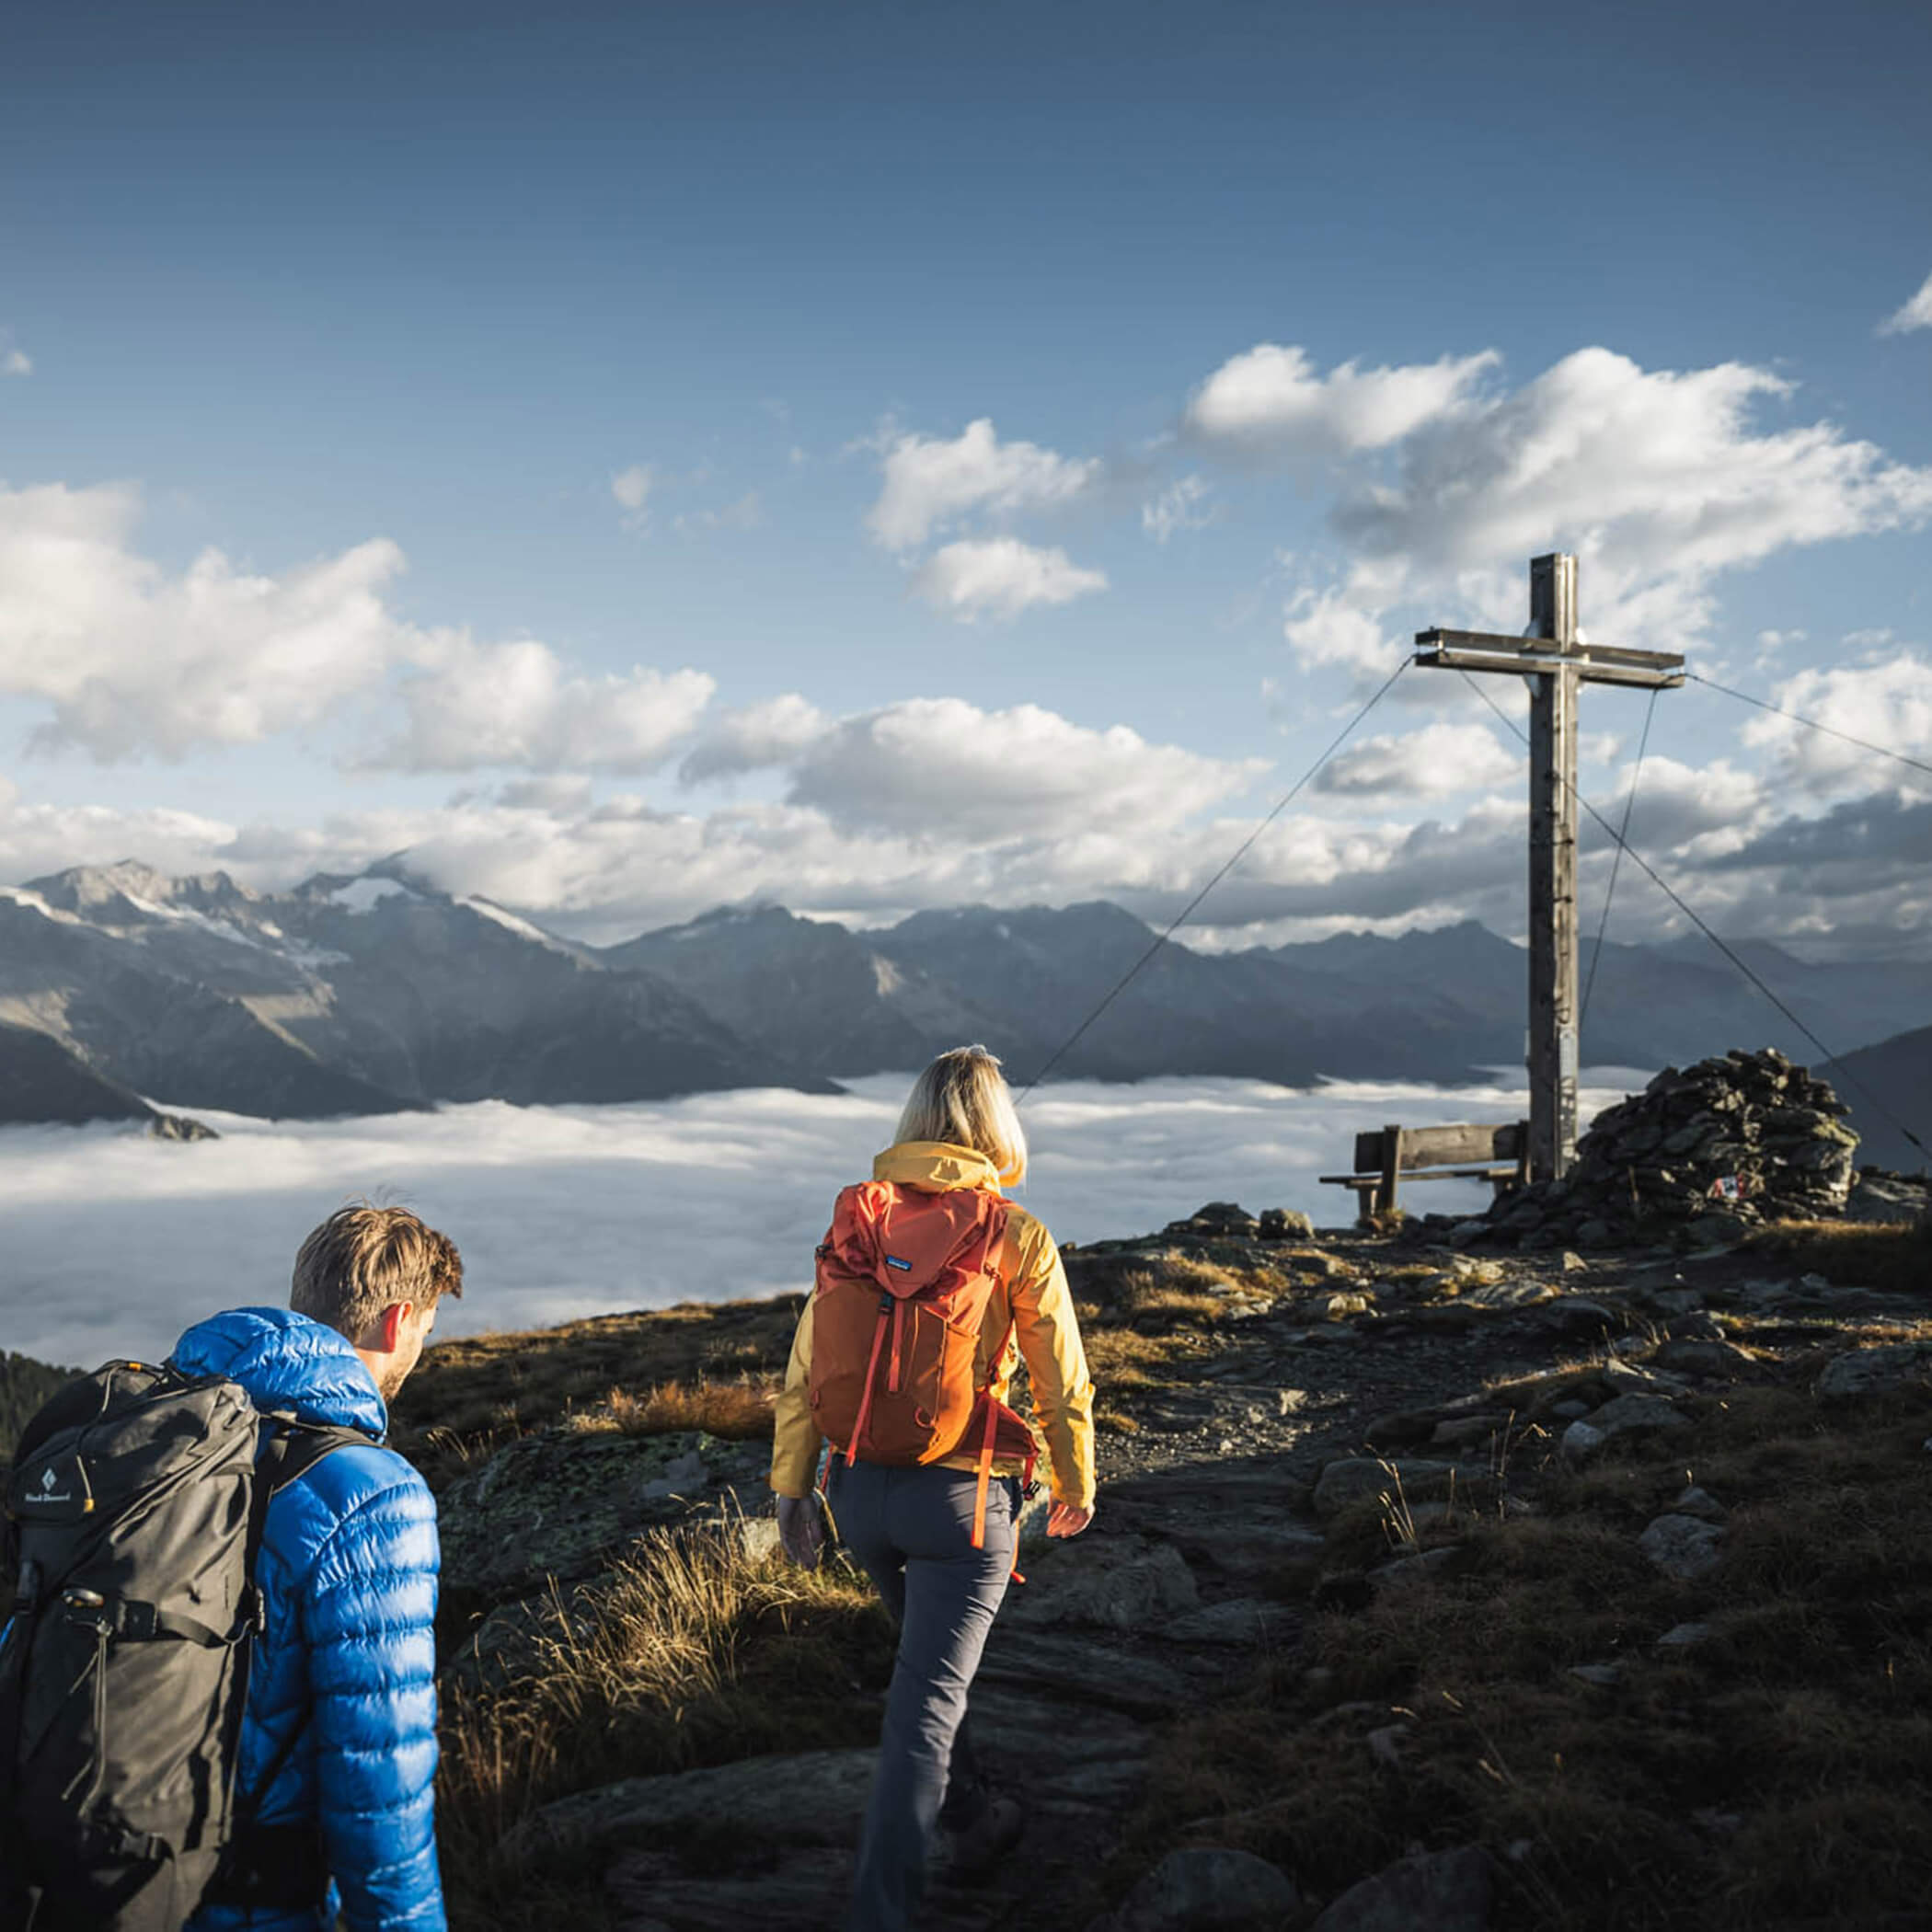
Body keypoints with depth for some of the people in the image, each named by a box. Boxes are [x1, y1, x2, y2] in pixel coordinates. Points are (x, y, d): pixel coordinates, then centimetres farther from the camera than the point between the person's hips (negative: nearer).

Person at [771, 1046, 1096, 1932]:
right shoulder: (1017, 1237, -10)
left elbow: (805, 1370, 1)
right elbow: (1063, 1384, -4)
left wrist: (792, 1487, 10)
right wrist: (1075, 1484, 12)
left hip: (861, 1488, 5)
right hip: (958, 1494, -5)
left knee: (931, 1655, 28)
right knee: (924, 1709, 1)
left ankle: (972, 1817, 44)